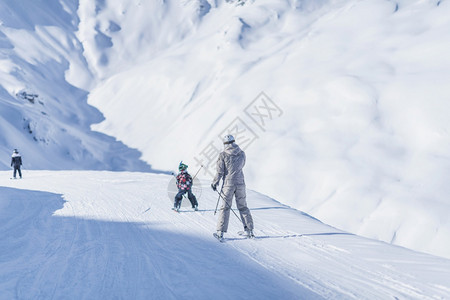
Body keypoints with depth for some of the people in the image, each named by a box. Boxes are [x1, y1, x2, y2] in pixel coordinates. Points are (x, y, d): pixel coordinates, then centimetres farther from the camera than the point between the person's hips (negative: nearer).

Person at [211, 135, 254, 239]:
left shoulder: (223, 155, -9)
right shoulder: (242, 154, 1)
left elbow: (220, 172, -8)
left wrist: (214, 183, 5)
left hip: (228, 184, -3)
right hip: (240, 183, 3)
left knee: (225, 207, 4)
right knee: (243, 207, 14)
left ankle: (220, 232, 3)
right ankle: (249, 230, 17)